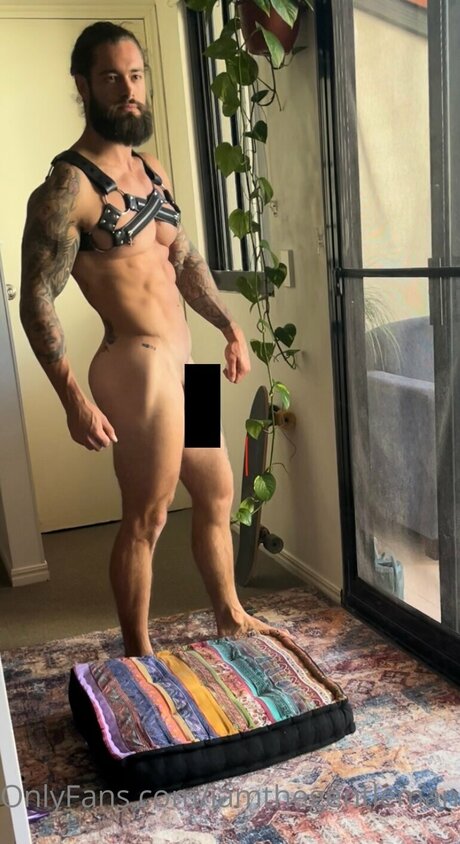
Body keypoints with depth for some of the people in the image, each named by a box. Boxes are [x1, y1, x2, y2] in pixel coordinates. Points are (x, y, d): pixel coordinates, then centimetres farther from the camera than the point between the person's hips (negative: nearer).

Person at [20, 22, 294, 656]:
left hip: (182, 363, 9)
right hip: (137, 368, -9)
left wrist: (231, 327, 18)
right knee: (146, 520, 2)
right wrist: (75, 400, -21)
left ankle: (230, 616, 39)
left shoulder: (151, 171, 12)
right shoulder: (68, 186, -14)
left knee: (218, 492, 19)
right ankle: (139, 659, 21)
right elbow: (37, 301, -17)